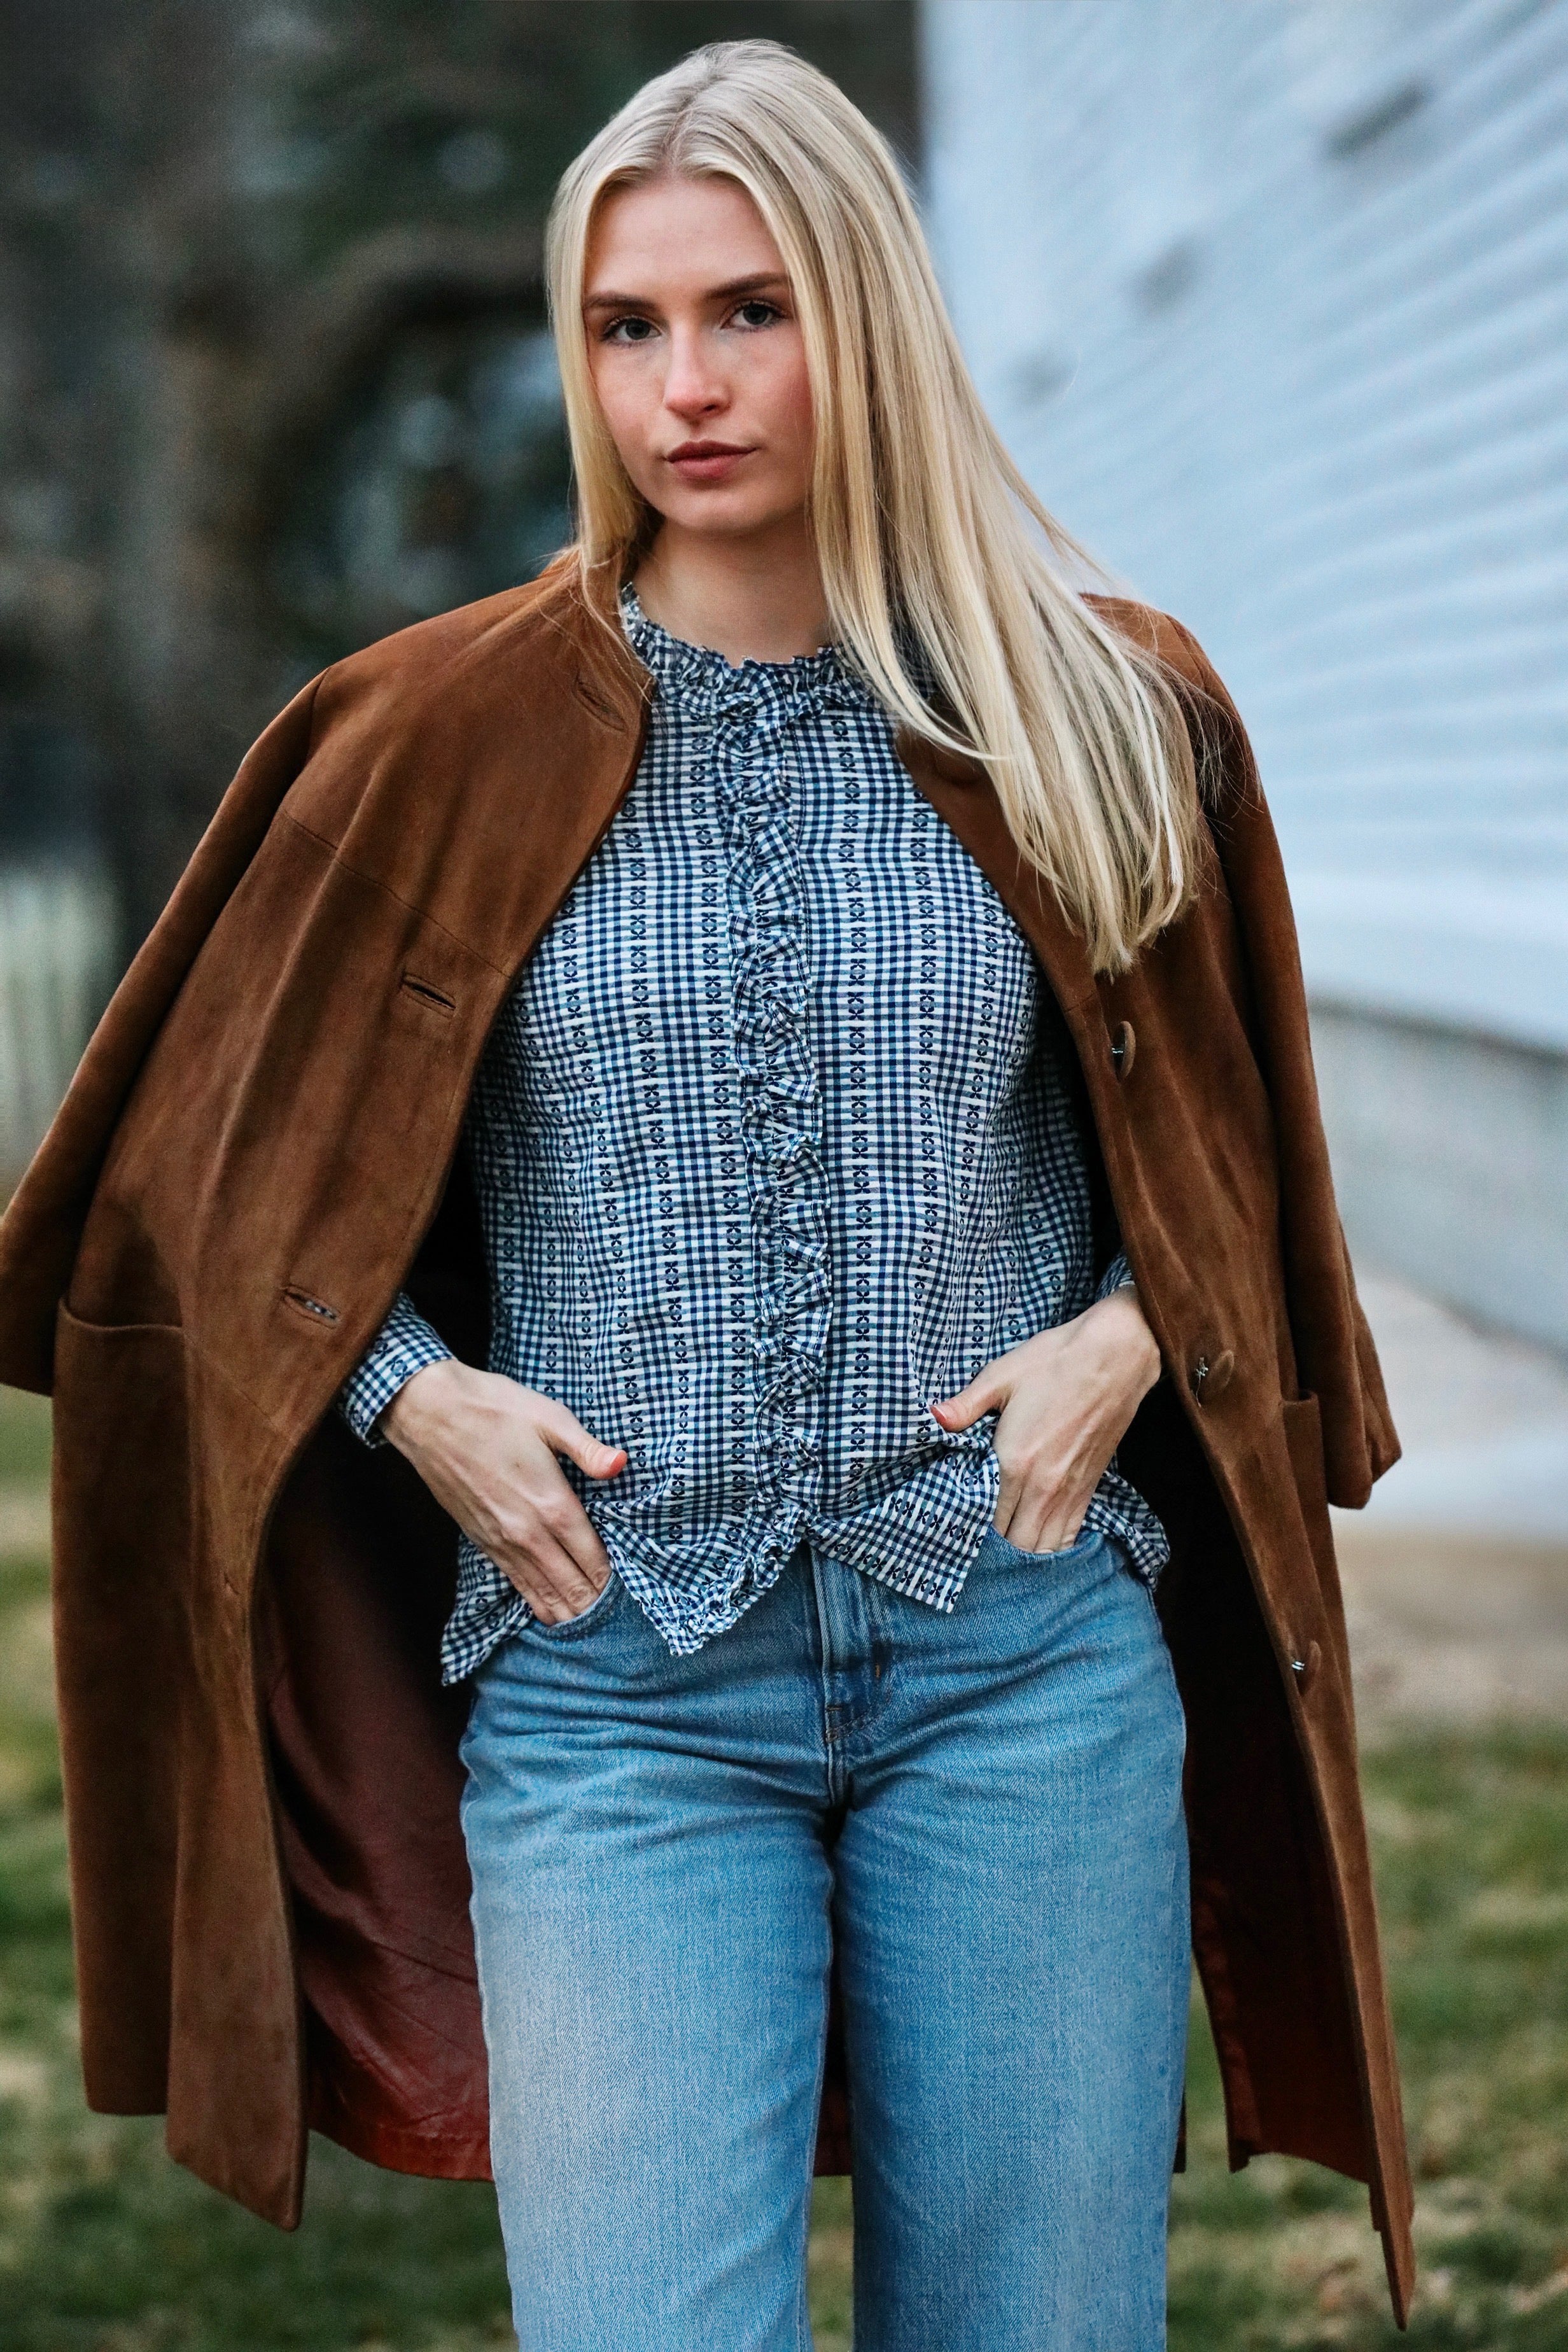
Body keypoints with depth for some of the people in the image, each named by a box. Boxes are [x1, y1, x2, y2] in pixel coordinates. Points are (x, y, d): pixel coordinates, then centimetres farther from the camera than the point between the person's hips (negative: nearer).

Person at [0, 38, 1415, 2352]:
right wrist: (414, 1395, -4)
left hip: (1025, 1659, 1)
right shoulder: (449, 734, 2)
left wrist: (1129, 1333, -1)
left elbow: (1231, 1147, 18)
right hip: (622, 1692, -1)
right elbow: (214, 1170, 11)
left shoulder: (1103, 716, 5)